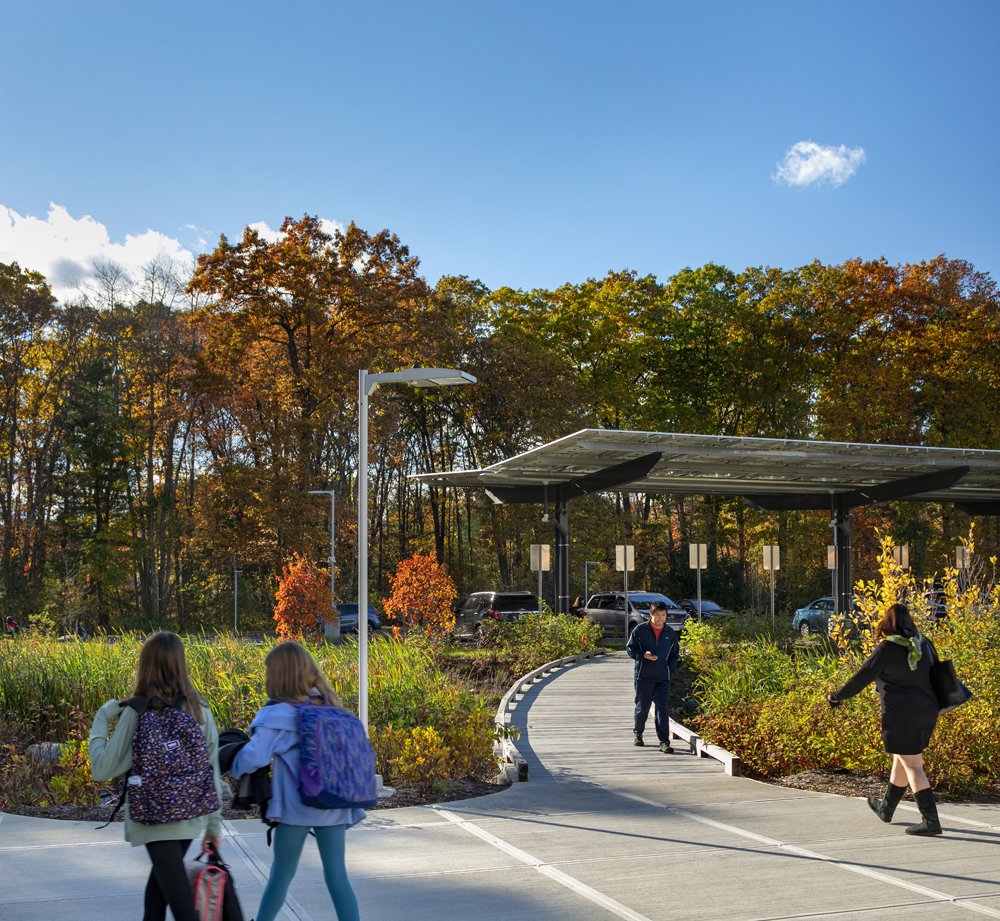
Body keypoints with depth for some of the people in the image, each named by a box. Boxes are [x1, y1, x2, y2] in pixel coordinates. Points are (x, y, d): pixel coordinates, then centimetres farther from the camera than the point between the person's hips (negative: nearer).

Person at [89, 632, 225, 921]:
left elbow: (102, 769, -12)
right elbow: (213, 770, 3)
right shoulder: (199, 708, 0)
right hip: (193, 817, 5)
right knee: (158, 886, 25)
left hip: (156, 820, -5)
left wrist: (101, 720, 0)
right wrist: (213, 824, 12)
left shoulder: (137, 712, -13)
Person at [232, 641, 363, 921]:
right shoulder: (327, 705, 6)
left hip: (297, 806, -4)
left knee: (281, 874, 13)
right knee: (337, 875, 6)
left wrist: (230, 765, 1)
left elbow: (252, 758, -18)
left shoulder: (278, 714, -11)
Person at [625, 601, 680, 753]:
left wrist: (670, 668, 3)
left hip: (663, 678, 2)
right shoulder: (640, 630, -3)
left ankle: (664, 742, -6)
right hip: (643, 677, -2)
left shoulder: (670, 633, 7)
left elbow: (675, 654, 18)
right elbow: (630, 649, 0)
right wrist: (643, 655, -17)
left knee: (663, 709, -6)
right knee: (642, 707, 10)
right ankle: (638, 733, 33)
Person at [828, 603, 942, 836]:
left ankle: (930, 820, -6)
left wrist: (838, 695, 2)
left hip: (901, 715, -7)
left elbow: (862, 677, -11)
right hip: (927, 712, 7)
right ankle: (886, 808, 36)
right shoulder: (925, 644, 5)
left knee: (913, 766, -3)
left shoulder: (887, 648, -14)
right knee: (901, 760, 20)